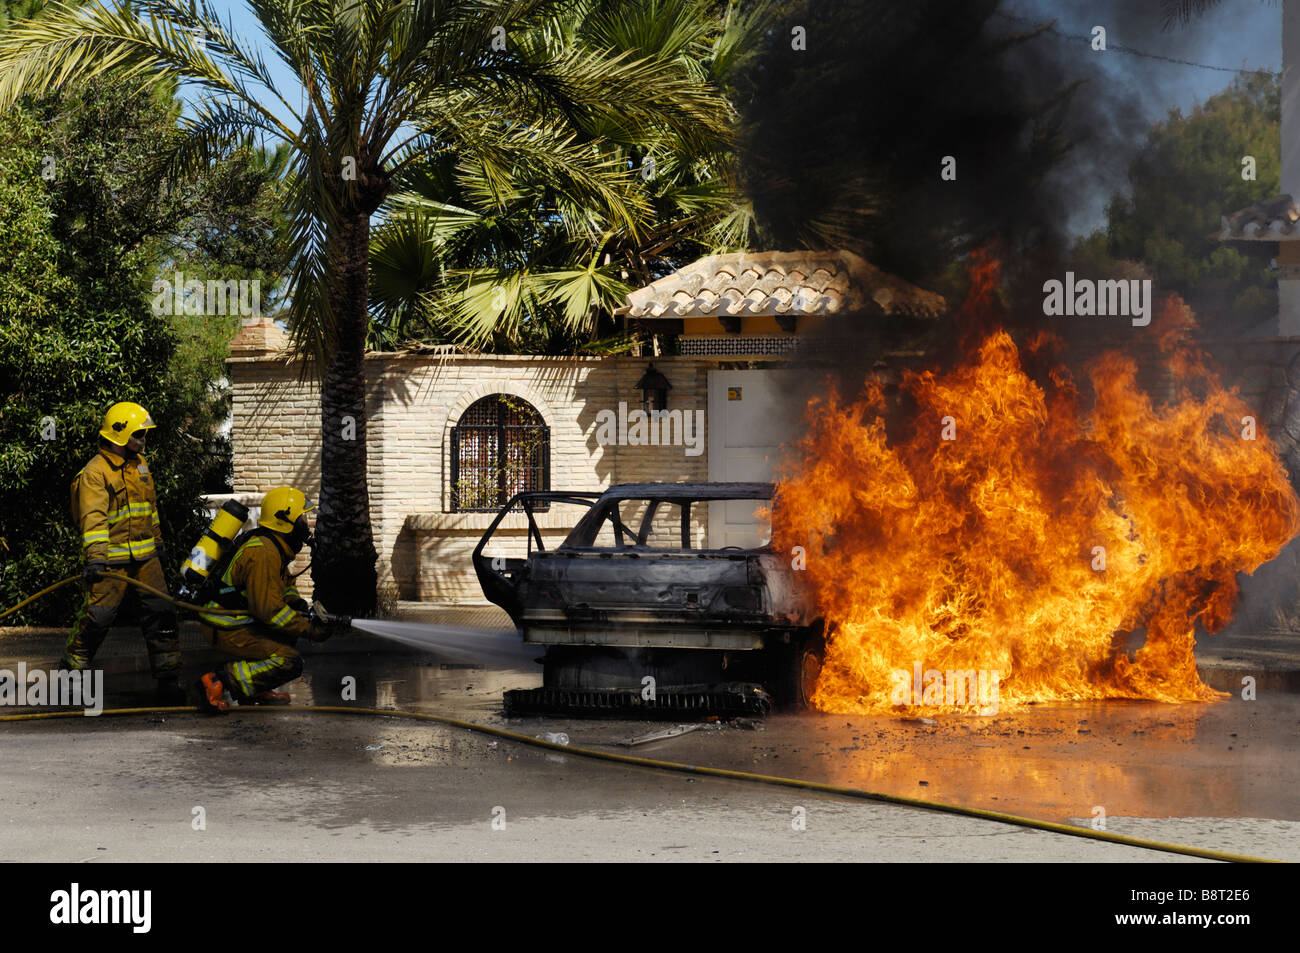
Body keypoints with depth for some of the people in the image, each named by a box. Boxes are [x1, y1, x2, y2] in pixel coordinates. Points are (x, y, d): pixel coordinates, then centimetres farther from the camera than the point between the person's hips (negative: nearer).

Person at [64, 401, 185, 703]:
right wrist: (95, 557, -28)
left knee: (161, 612, 1)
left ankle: (168, 678, 8)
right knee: (97, 616, -5)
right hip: (112, 560, -6)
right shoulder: (95, 473, -11)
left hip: (145, 557, 7)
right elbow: (94, 519, -20)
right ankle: (70, 670, 12)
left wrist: (157, 541, 30)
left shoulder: (140, 463, 14)